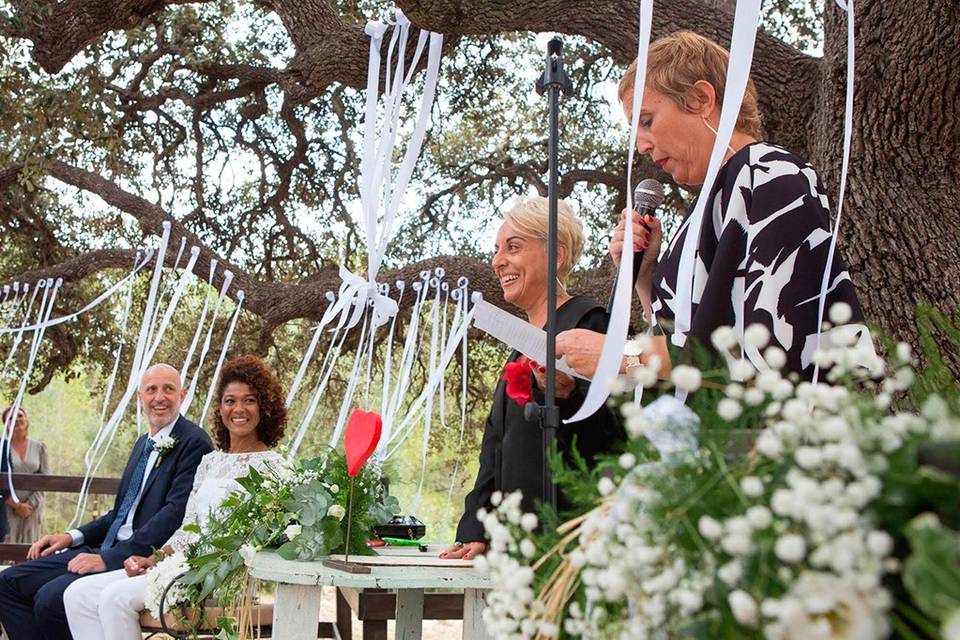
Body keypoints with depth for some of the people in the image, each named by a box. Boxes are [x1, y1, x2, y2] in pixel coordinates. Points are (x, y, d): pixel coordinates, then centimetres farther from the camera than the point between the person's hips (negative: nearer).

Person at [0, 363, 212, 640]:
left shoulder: (194, 443, -10)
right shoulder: (144, 443, 20)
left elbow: (176, 513, -20)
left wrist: (110, 559, -22)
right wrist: (74, 536, 9)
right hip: (109, 550, 9)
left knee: (51, 598, -26)